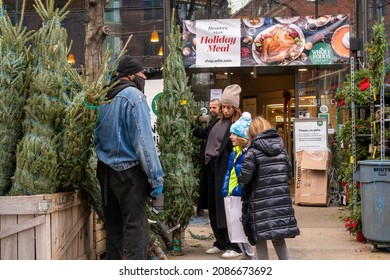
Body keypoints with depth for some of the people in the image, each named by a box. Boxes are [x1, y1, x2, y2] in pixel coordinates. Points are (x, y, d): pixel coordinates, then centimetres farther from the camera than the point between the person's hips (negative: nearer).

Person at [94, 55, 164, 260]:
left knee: (114, 226, 13)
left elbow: (97, 137, 15)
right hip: (128, 171, -8)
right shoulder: (133, 96, -11)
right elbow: (143, 140, -17)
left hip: (106, 170, 8)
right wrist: (155, 177, -15)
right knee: (135, 228, -6)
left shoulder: (106, 99, 12)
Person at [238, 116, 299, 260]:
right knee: (278, 237, 16)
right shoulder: (281, 148, 8)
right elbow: (289, 173, 10)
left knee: (260, 238, 7)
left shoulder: (253, 151, -9)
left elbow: (245, 175, -15)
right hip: (281, 200, 5)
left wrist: (240, 182, 5)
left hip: (260, 202, -5)